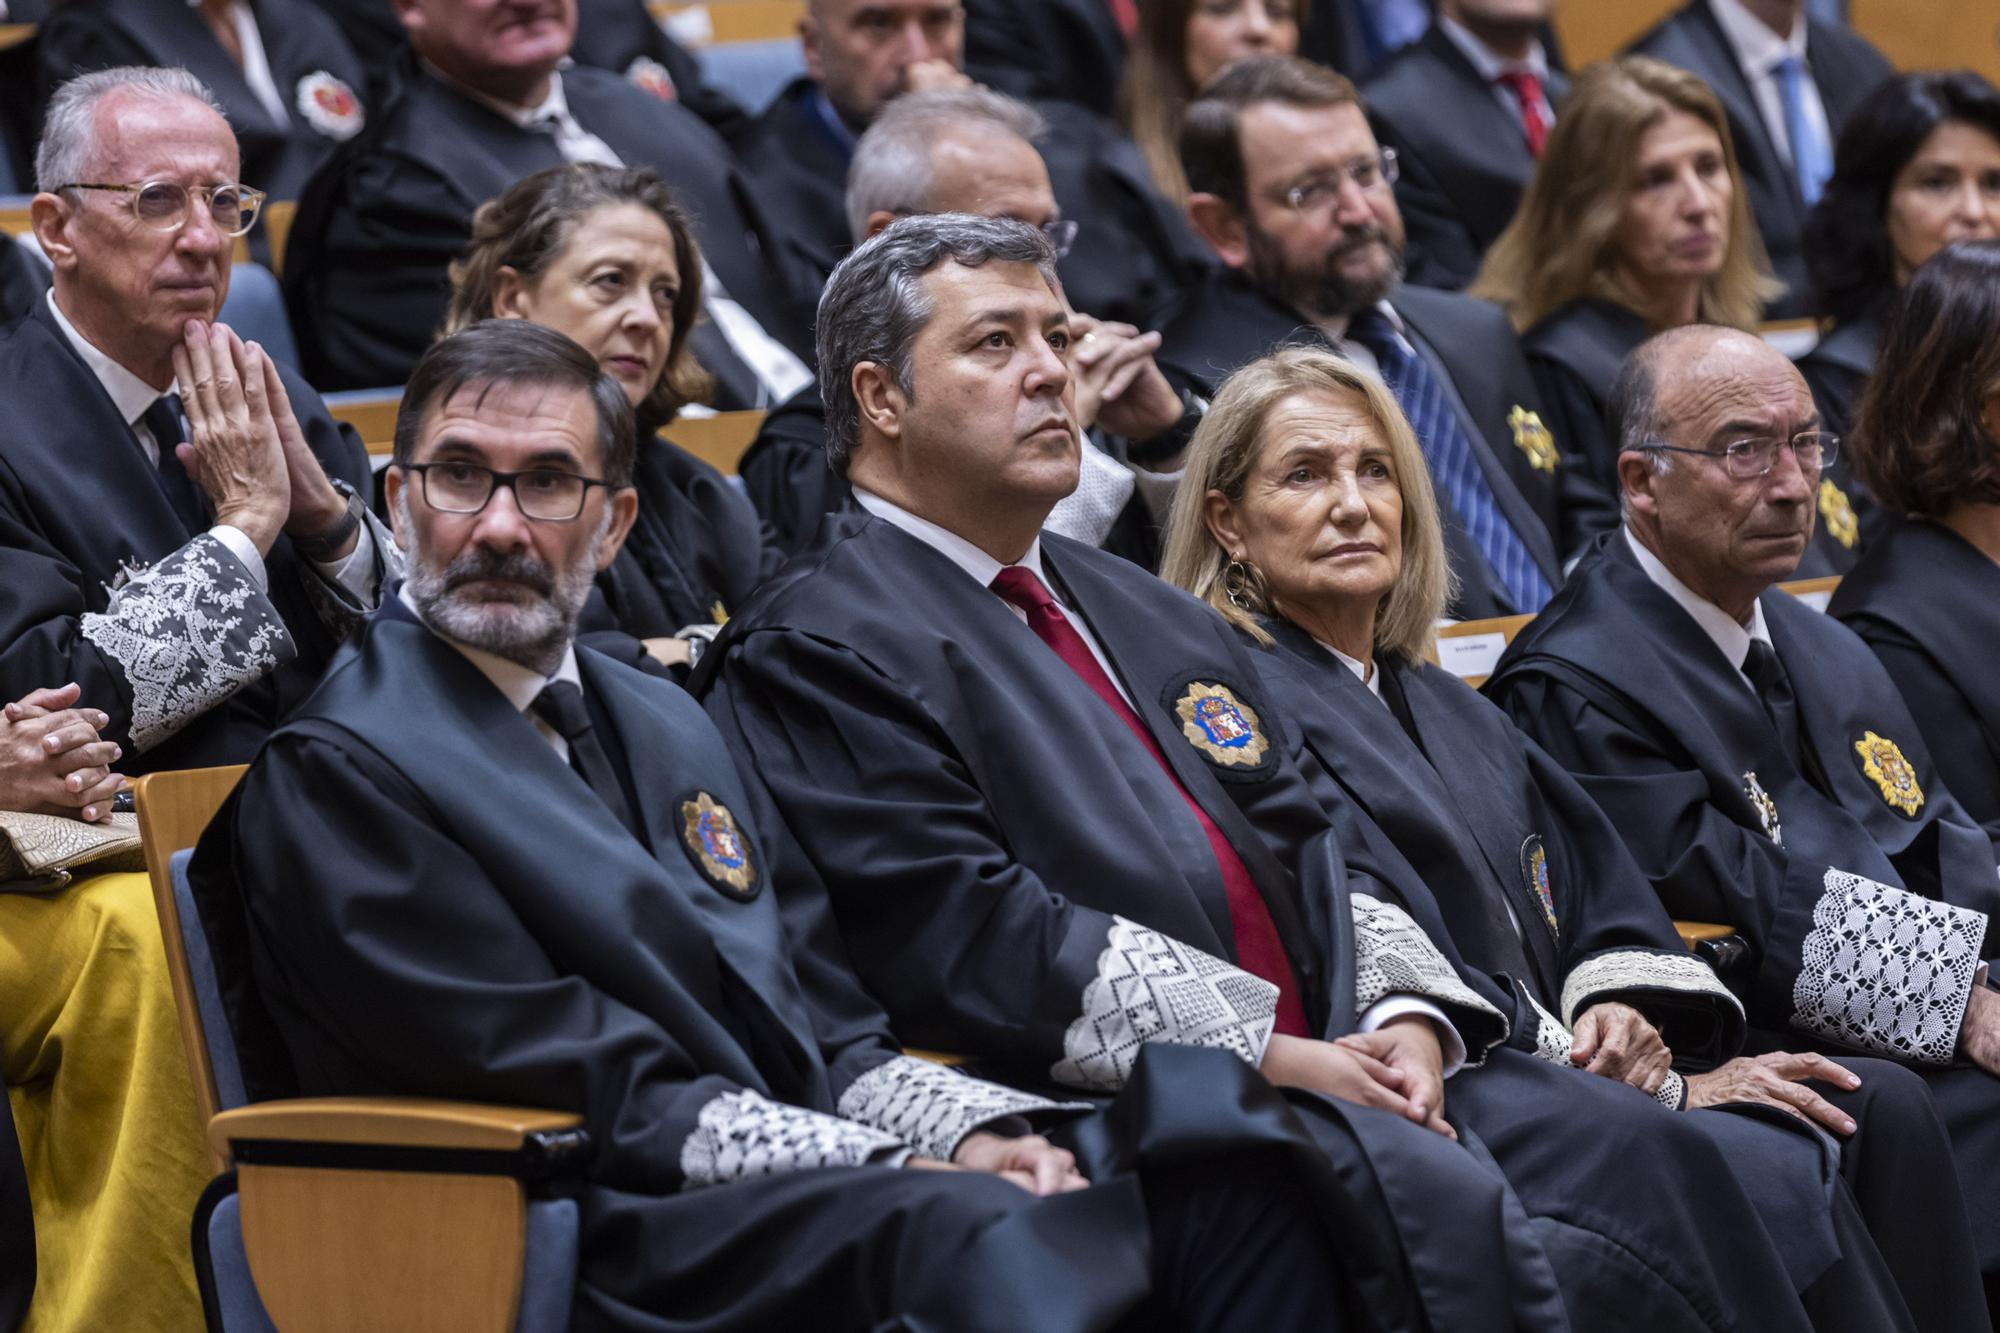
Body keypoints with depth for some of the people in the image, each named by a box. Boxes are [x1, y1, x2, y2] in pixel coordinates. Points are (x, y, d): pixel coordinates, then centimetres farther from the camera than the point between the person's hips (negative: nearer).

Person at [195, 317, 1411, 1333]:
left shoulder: (662, 726, 24)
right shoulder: (338, 775, -2)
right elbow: (579, 1093, -11)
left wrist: (972, 1134, -5)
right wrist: (903, 1174, -15)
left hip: (817, 1190, 8)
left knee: (1220, 1178, -14)